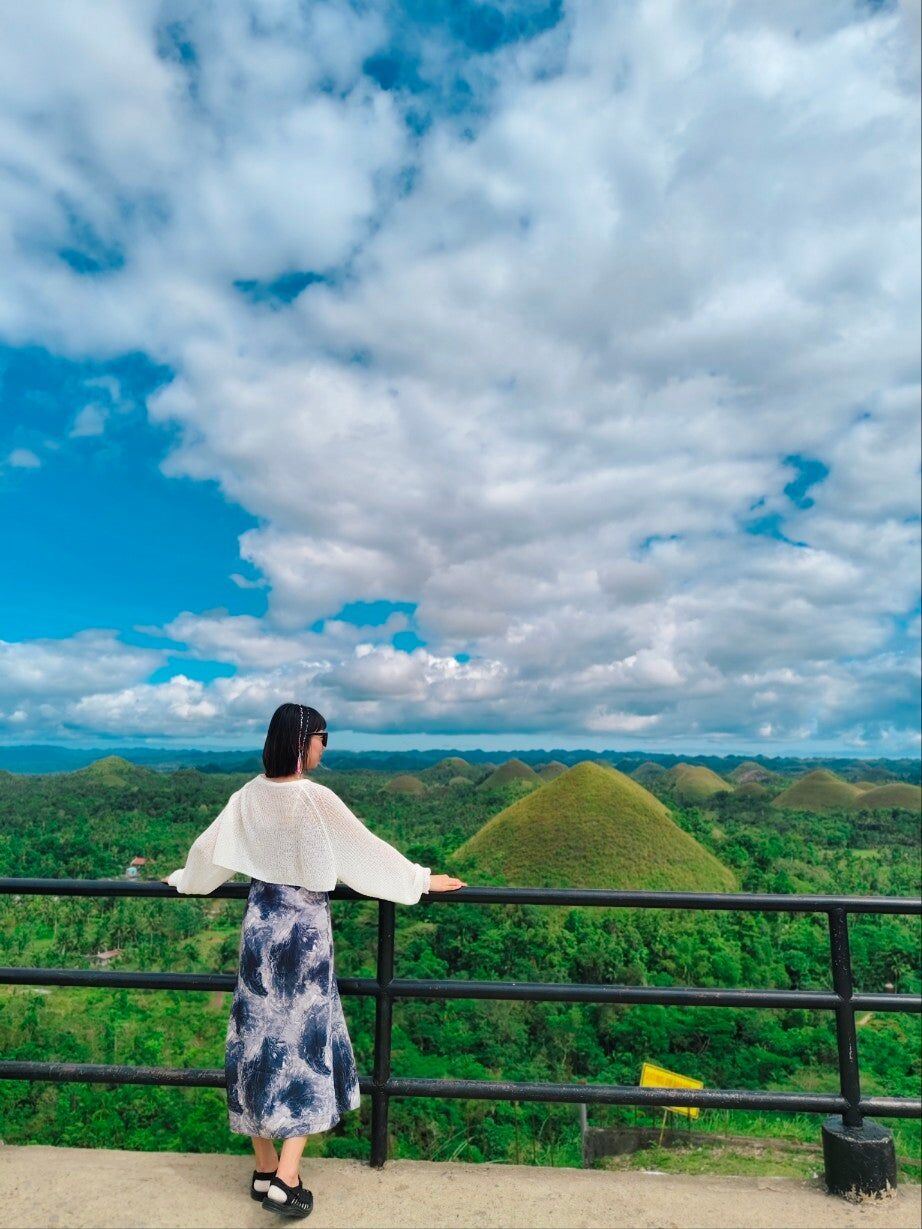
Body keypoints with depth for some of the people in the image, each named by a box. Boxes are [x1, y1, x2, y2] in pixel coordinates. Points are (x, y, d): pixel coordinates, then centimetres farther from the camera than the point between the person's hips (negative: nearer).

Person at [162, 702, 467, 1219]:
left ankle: (265, 1170, 29)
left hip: (260, 924, 6)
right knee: (304, 1043, 8)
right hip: (303, 929, -6)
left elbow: (210, 847, 11)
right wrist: (423, 880, -2)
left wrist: (184, 880, 31)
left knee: (259, 1039, 15)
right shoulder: (316, 799, -20)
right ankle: (286, 1182, 11)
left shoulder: (249, 795, -2)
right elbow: (367, 851, -13)